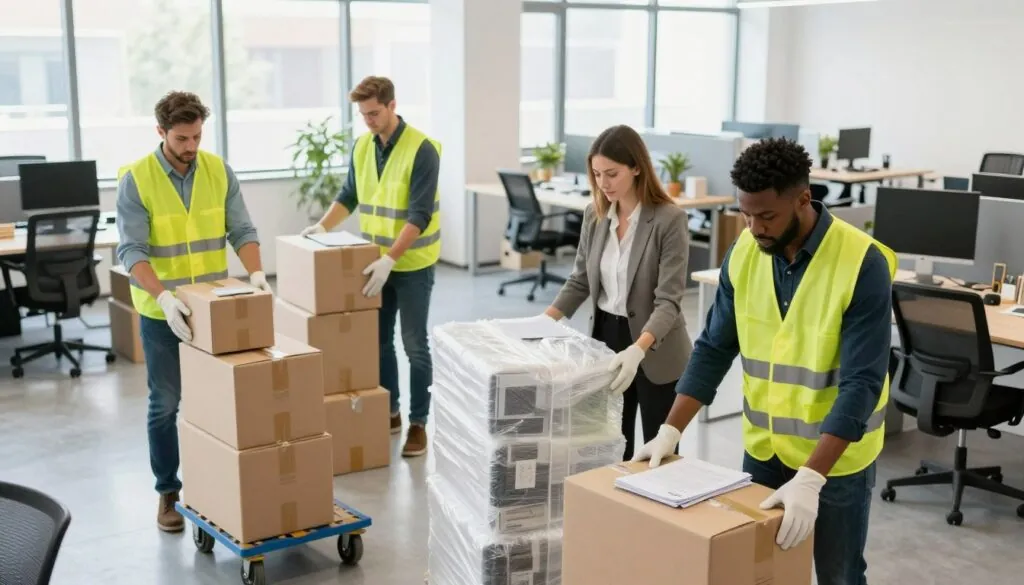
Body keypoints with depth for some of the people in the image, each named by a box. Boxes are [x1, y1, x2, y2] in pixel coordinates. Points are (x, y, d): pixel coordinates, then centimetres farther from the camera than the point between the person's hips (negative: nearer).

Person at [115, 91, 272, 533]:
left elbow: (241, 230, -3)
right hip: (161, 311, -3)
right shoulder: (135, 179, -13)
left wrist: (255, 272, -22)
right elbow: (131, 250, -19)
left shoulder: (219, 171, -2)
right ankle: (168, 492, 19)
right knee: (165, 404, 6)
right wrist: (164, 297, -33)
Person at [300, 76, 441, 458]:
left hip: (412, 264, -6)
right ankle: (389, 413, 27)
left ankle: (418, 423, 12)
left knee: (414, 345, 2)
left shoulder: (421, 149, -18)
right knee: (378, 341, 13)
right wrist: (322, 227, 0)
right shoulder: (362, 146, 4)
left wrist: (390, 259, -31)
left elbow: (419, 214, -23)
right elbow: (349, 196, 15)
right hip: (375, 262, 6)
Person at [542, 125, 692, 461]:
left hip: (656, 354, -5)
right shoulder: (594, 215, 1)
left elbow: (668, 301, -22)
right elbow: (580, 281, 10)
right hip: (606, 337, 5)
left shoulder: (669, 219, -18)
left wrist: (638, 350, -36)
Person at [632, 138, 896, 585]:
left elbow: (861, 383, -24)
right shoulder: (744, 251, -7)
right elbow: (714, 348, 0)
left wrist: (810, 477, -31)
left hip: (836, 454, -4)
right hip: (763, 446, 4)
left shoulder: (862, 264, -23)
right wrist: (670, 431, -7)